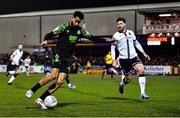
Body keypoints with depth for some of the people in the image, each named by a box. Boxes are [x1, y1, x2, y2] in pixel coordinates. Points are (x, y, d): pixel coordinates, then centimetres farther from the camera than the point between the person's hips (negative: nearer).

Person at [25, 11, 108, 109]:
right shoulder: (64, 27, -3)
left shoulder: (80, 30, 11)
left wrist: (105, 40, 10)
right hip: (58, 54, -5)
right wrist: (46, 40, -31)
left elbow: (92, 37, 16)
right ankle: (32, 91, -14)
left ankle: (40, 100, -5)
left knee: (60, 81, -9)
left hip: (67, 59, 5)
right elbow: (51, 34, -11)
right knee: (54, 75, -27)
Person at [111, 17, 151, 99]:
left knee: (141, 70, -22)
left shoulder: (131, 33, 10)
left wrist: (143, 53, 19)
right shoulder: (116, 35, 0)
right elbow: (113, 48, 2)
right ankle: (122, 84, 40)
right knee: (128, 79, 1)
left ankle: (142, 93, -20)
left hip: (133, 57, 3)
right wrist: (113, 60, -8)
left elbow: (136, 43, 22)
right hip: (123, 59, -2)